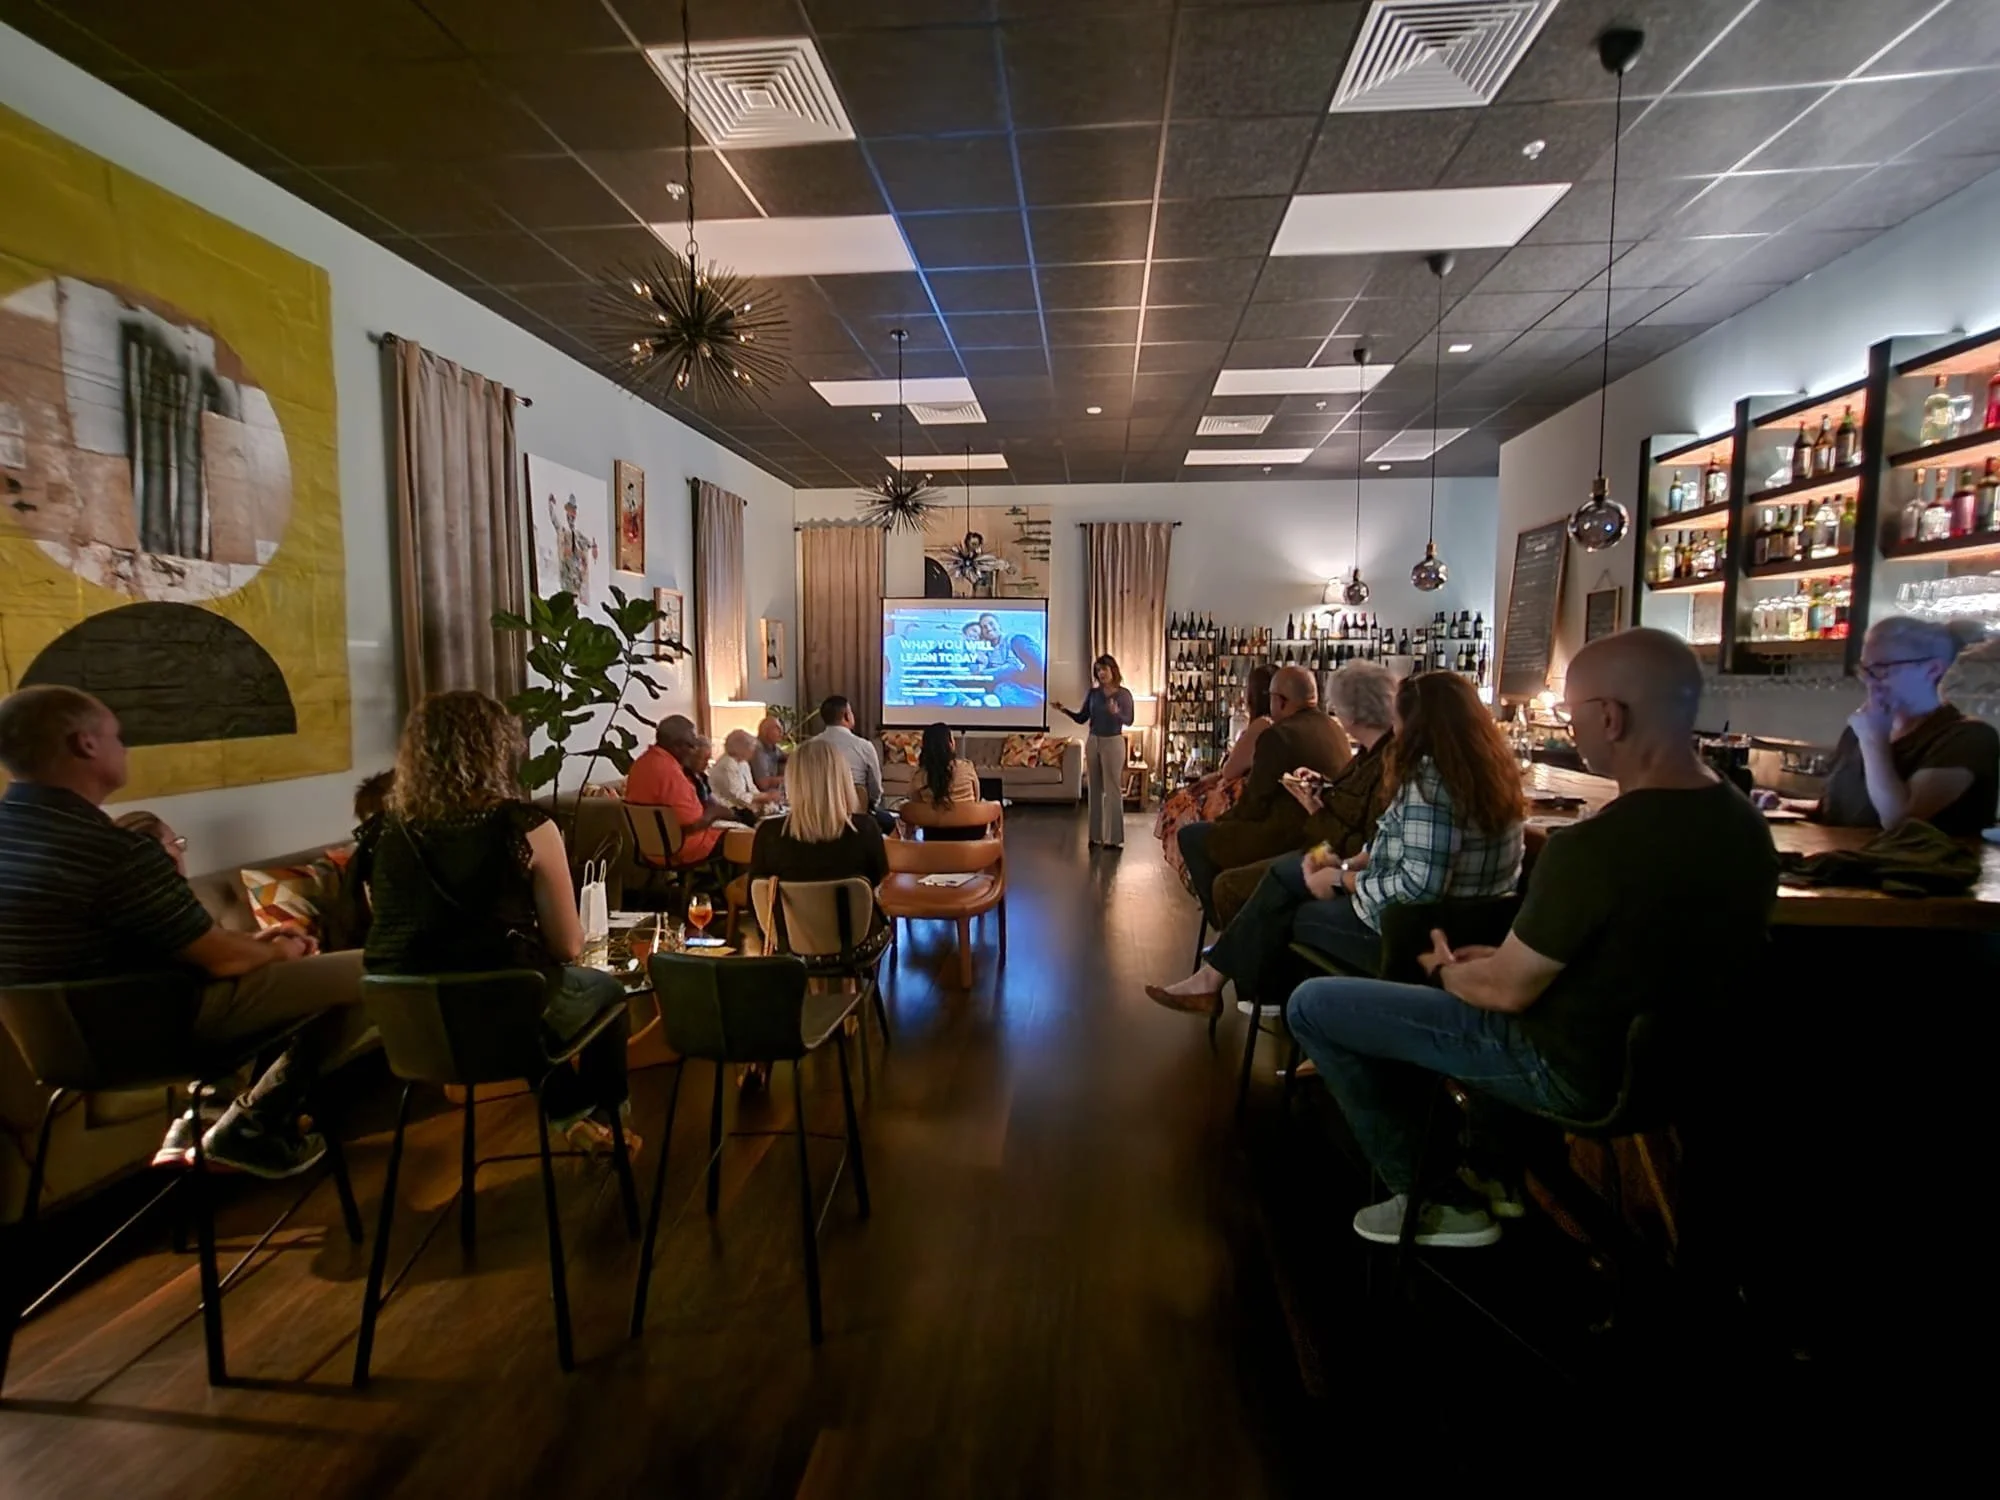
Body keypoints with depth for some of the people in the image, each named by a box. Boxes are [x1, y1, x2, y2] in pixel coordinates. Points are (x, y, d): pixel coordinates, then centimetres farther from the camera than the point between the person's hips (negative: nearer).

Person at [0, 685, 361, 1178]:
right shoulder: (118, 851, -28)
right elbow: (219, 958, -19)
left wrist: (252, 940, 10)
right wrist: (277, 951, 2)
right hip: (150, 1030, -10)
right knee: (362, 971, -11)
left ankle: (193, 1125, 24)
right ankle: (250, 1128, 7)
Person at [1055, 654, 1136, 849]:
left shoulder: (1124, 693, -5)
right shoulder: (1093, 693, 6)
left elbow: (1129, 721, -8)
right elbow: (1082, 718, 7)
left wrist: (1116, 712, -27)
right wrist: (1065, 710, -8)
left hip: (1113, 743, -4)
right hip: (1093, 742, 4)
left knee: (1113, 789, -2)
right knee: (1095, 789, 8)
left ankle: (1115, 837, 3)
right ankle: (1096, 835, 15)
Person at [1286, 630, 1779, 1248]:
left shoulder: (1592, 847, -32)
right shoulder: (1743, 821, -3)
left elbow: (1507, 990, -21)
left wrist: (1444, 970, 1)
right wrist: (1500, 956, 8)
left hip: (1571, 1068, -9)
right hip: (1666, 1054, 9)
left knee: (1312, 1004, -4)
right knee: (1465, 976, 31)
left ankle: (1440, 1200, 9)